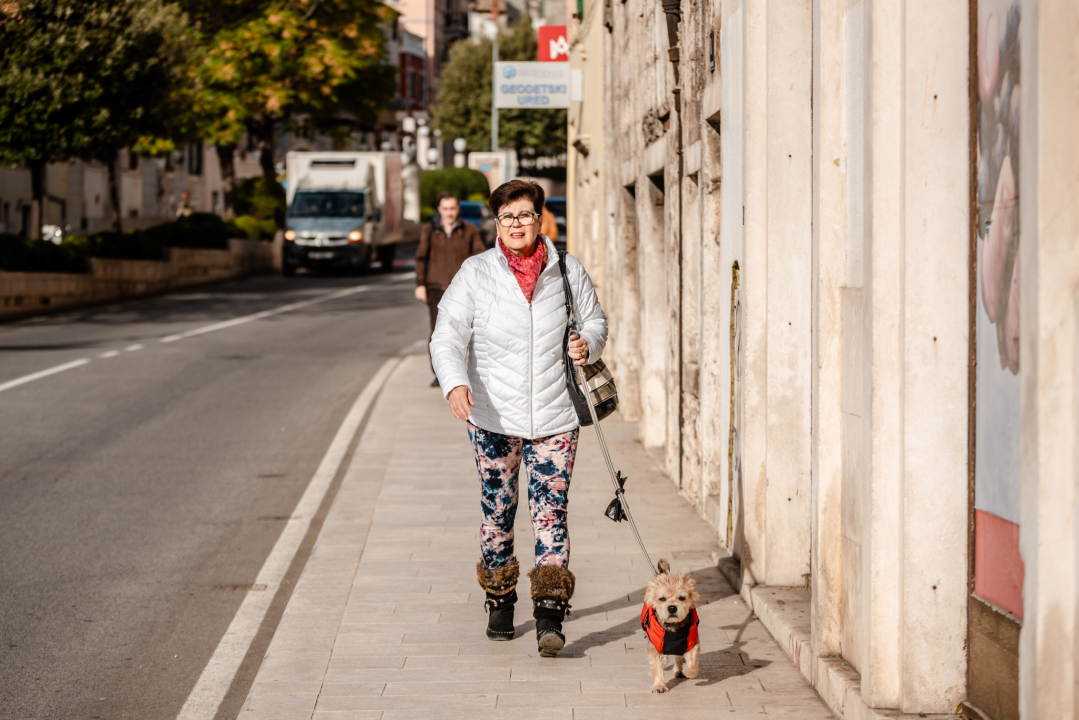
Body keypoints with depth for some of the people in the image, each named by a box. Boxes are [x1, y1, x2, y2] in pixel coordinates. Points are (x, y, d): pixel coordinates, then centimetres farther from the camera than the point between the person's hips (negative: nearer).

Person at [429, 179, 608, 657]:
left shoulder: (567, 271, 3)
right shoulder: (476, 274, -2)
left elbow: (595, 321, 15)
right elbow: (447, 337, -8)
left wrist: (588, 344, -9)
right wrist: (455, 383, -27)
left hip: (554, 416, 0)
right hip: (493, 417, 0)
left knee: (551, 511, -7)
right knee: (497, 510, 8)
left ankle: (550, 617, -9)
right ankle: (500, 604, 25)